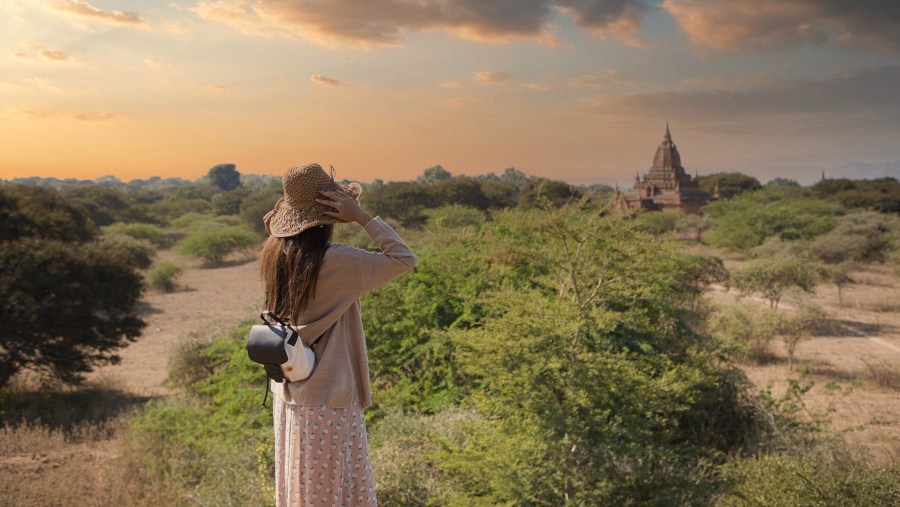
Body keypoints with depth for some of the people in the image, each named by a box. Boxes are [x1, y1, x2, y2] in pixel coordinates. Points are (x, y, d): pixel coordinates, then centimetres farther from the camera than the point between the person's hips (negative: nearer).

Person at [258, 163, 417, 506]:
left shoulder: (273, 255, -3)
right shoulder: (337, 262, -23)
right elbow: (404, 259, -16)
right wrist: (359, 216, -17)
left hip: (288, 394, 7)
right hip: (328, 400, -7)